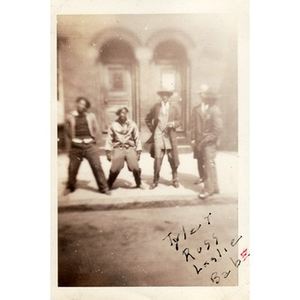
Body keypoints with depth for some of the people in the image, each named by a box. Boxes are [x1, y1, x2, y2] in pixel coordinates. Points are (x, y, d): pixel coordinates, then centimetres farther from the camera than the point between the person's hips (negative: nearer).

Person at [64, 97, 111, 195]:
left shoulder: (91, 116, 4)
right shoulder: (70, 117, 3)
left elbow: (96, 129, 10)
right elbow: (67, 130, 13)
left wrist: (94, 140, 7)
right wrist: (73, 139, 9)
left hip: (89, 145, 0)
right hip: (76, 146, 1)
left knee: (97, 167, -4)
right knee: (72, 168, 8)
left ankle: (103, 188, 4)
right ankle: (70, 187, 29)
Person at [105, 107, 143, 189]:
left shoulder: (132, 124, 4)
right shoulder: (113, 125, 2)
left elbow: (137, 138, 8)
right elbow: (109, 139, 6)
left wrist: (138, 151, 6)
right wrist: (108, 151, 1)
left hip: (130, 148, 1)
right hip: (118, 149, 0)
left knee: (135, 167, -11)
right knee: (115, 168, -10)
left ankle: (139, 183, 14)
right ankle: (108, 185, 13)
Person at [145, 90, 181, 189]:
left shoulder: (174, 108, 8)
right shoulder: (155, 107, 6)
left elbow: (179, 121, 9)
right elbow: (147, 119, 14)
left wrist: (173, 123, -11)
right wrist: (152, 129, 7)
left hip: (170, 137, 1)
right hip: (158, 136, -1)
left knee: (172, 159, 4)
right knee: (157, 159, -6)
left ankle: (175, 179, 21)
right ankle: (155, 181, 8)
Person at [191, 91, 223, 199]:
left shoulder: (215, 110, -8)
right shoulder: (197, 109, 8)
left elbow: (218, 129, -11)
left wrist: (206, 140, -13)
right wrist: (193, 138, 4)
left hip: (209, 141, -5)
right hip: (199, 141, 6)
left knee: (209, 163, -9)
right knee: (200, 162, 12)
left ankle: (210, 188, -3)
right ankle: (203, 177, 34)